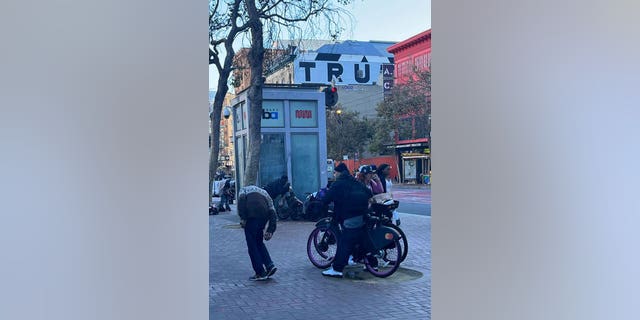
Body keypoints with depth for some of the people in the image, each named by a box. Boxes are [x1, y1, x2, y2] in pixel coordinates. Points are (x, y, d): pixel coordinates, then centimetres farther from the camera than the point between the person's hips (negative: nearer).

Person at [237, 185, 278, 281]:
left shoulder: (244, 189, 28)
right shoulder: (264, 192, 34)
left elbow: (242, 199, 1)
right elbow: (272, 211, 18)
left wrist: (242, 218, -5)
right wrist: (270, 231, 14)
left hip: (252, 214, -4)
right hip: (265, 214, 4)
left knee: (252, 244, 6)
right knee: (258, 242, 22)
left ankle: (260, 273, 6)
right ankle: (270, 265, 12)